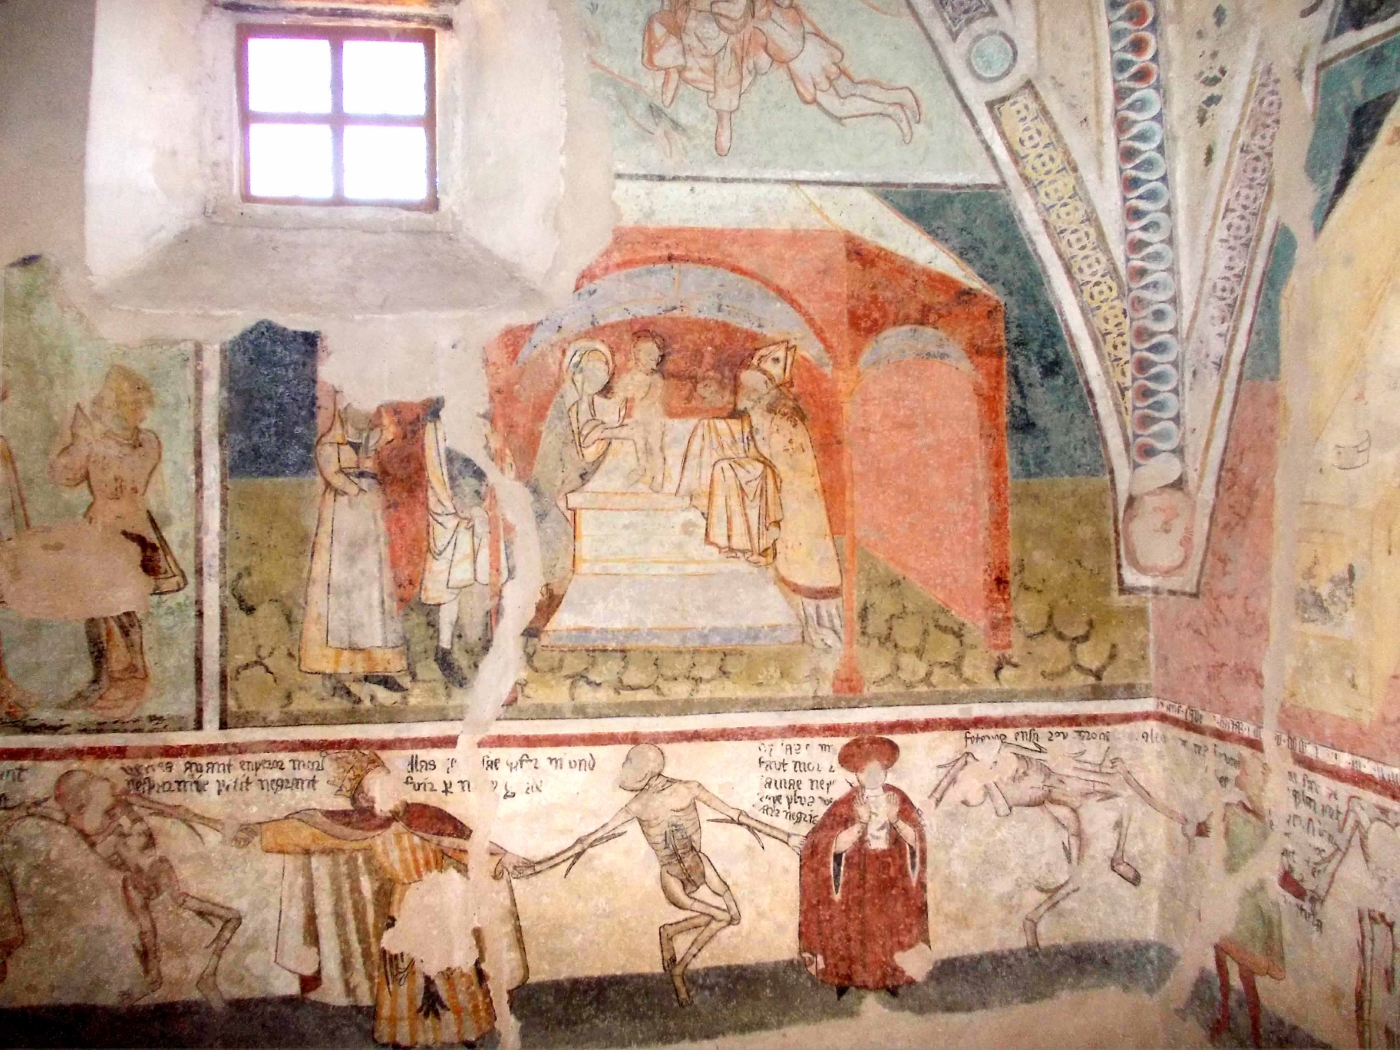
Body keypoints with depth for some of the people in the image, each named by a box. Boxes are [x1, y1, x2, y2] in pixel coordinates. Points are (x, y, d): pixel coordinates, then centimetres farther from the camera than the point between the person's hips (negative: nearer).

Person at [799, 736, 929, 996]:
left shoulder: (897, 798, -1)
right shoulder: (847, 803, -9)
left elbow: (915, 838, -5)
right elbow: (835, 845, -15)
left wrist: (894, 819, -21)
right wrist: (860, 823, -26)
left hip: (892, 876, 2)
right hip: (856, 878, -2)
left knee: (892, 924, 2)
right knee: (854, 926, 0)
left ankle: (892, 977, 18)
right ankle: (846, 976, 15)